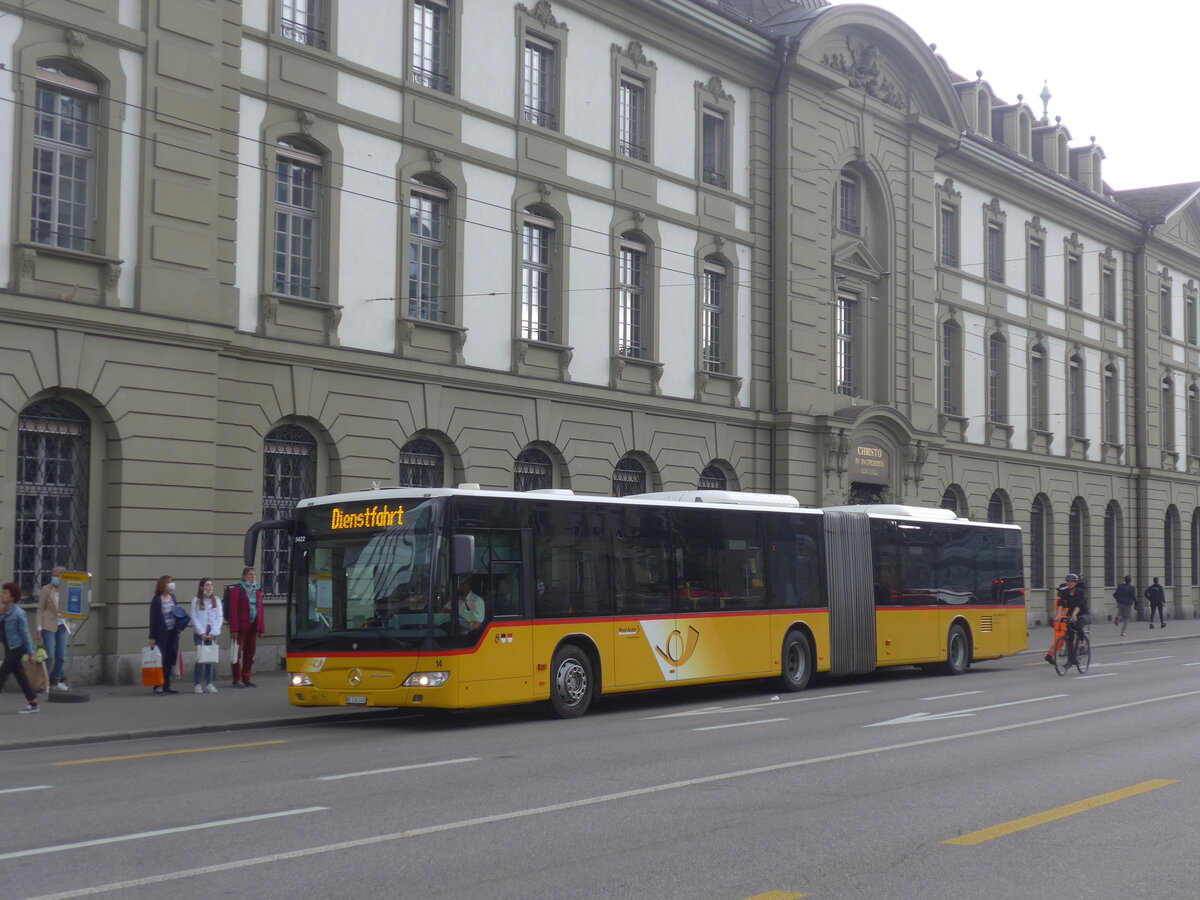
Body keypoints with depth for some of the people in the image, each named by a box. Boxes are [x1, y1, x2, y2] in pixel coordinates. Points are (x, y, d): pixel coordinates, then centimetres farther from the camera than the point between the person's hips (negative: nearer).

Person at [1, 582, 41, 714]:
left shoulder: (18, 613, -16)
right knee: (20, 675, 12)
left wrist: (30, 652, -9)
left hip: (17, 648, -8)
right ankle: (33, 703, 20)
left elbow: (25, 633, -12)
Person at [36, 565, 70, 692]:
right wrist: (39, 628, -7)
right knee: (50, 655, -9)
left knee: (61, 656, 5)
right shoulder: (46, 589, -3)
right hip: (49, 625, -4)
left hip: (62, 626, 4)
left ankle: (56, 682, 15)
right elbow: (40, 609, -2)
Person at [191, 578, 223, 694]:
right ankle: (198, 684, -2)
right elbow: (194, 618, -3)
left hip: (213, 633, 2)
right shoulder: (196, 600, 1)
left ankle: (209, 683, 7)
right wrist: (202, 633, -10)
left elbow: (220, 618, 4)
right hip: (199, 633, -2)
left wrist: (212, 633, -6)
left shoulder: (216, 600, 8)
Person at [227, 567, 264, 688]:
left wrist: (260, 627, 8)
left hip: (252, 626, 6)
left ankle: (246, 679, 16)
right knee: (238, 653, -1)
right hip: (241, 627, -6)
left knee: (250, 653, 9)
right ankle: (237, 679, 4)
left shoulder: (256, 590, 15)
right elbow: (233, 610, -10)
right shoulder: (237, 590, -6)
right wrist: (234, 629, -16)